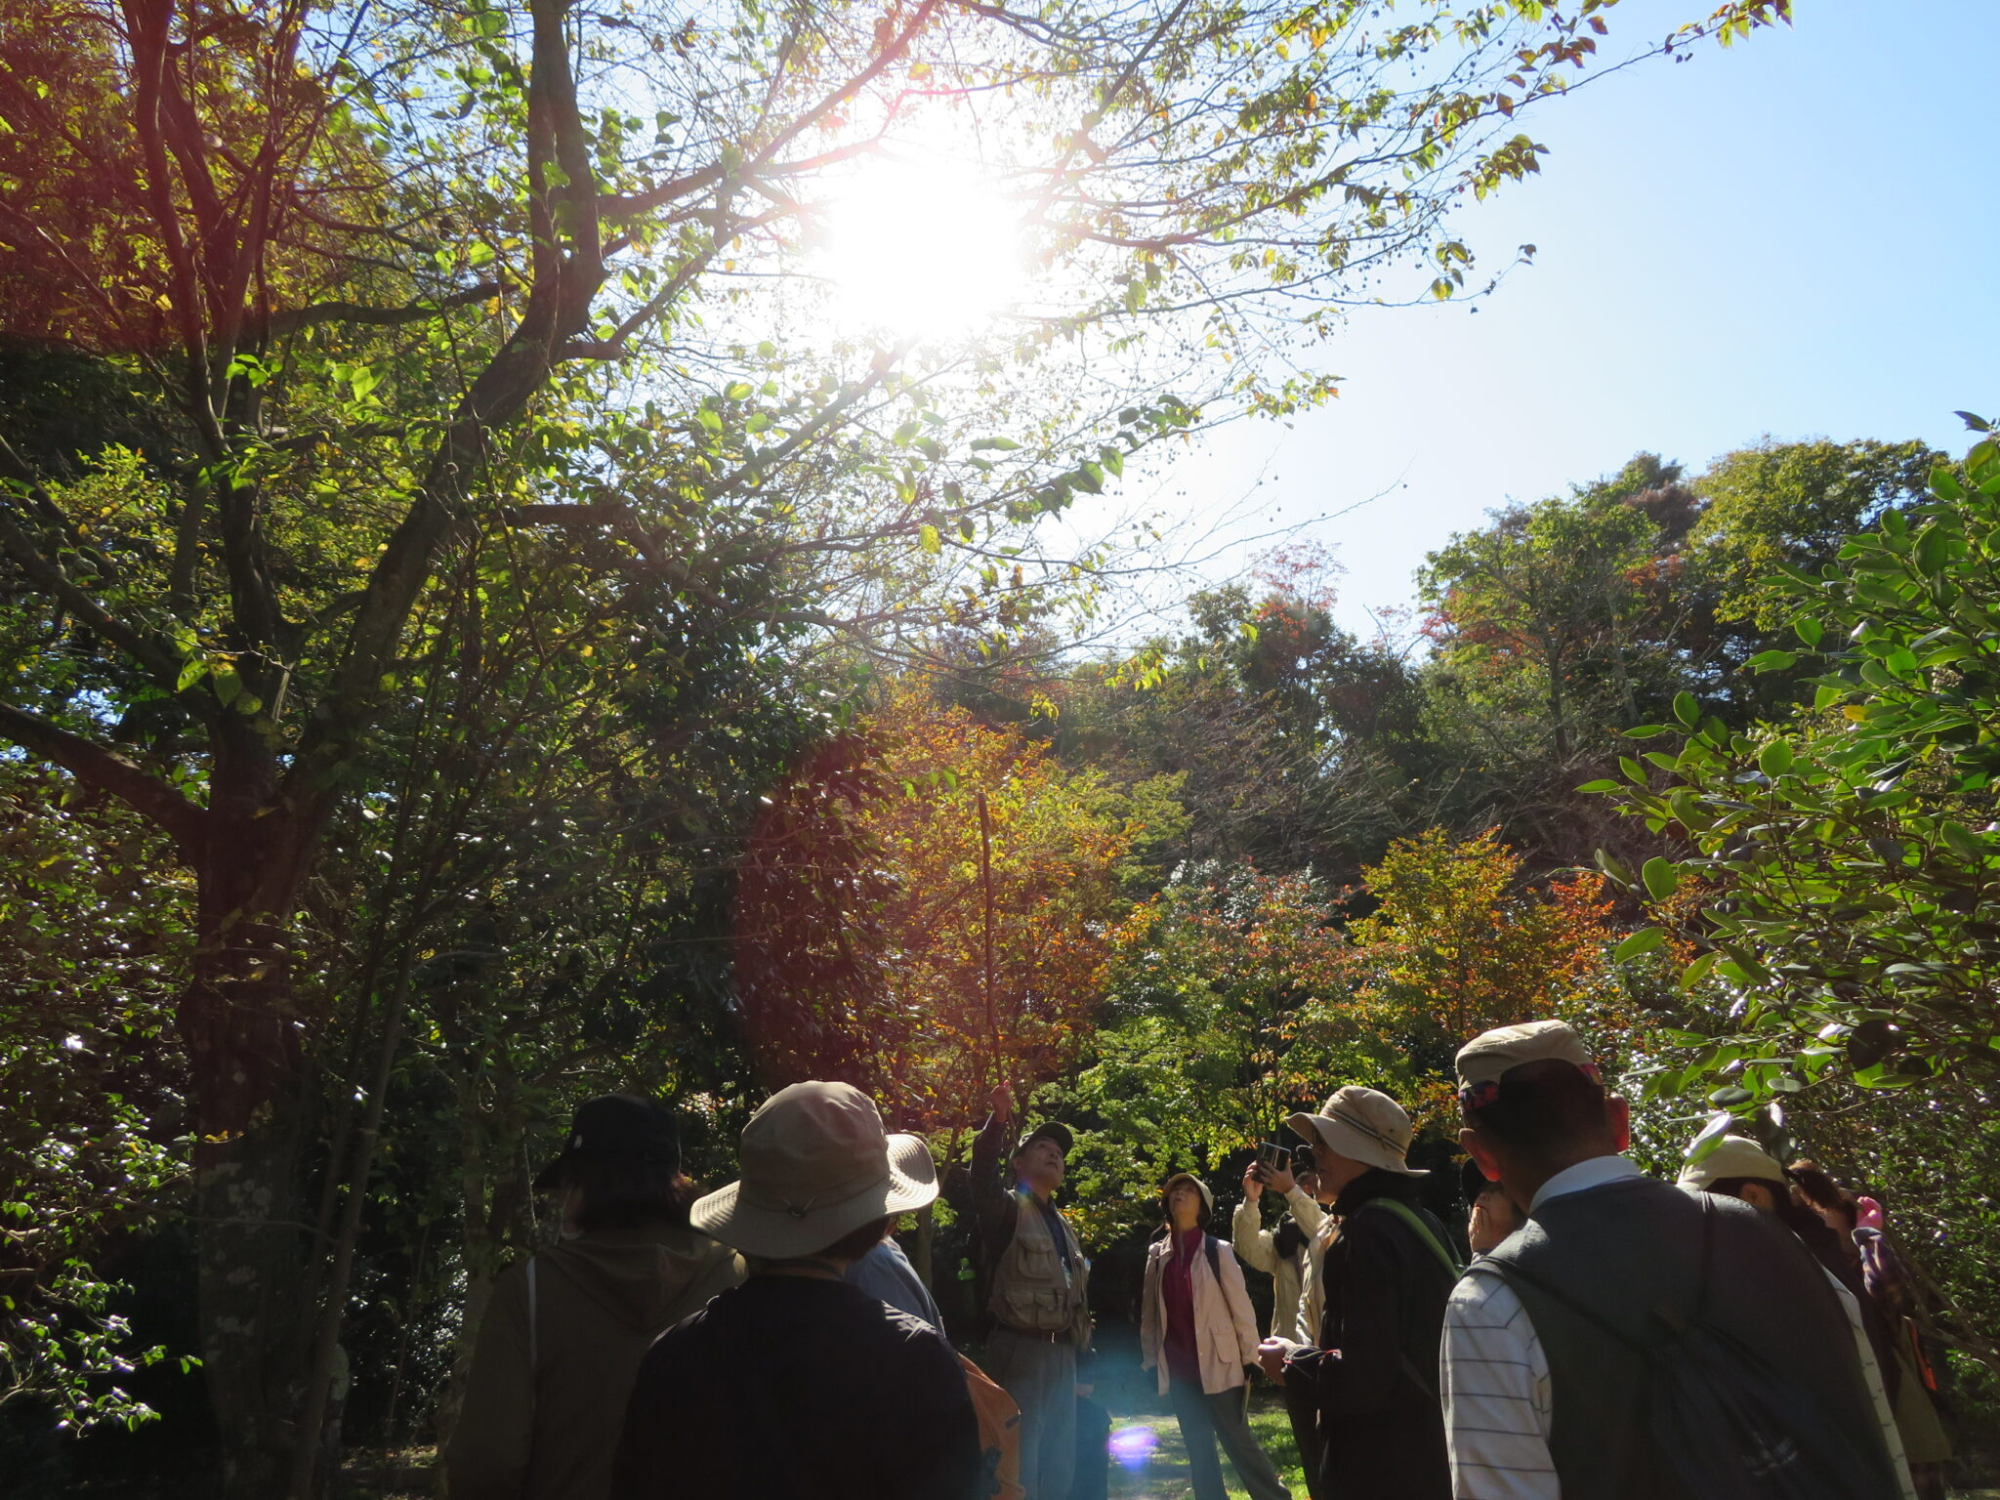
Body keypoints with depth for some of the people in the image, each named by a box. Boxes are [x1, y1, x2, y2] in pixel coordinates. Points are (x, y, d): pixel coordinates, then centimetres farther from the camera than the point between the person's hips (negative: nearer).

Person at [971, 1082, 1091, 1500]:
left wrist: (1082, 1356, 18)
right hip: (1020, 1352, -8)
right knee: (1019, 1465, -5)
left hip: (1062, 1354, 8)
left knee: (1060, 1464, 14)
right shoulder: (1008, 1210, -4)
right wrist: (998, 1121, -41)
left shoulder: (1065, 1227, 19)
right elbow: (983, 1180, -27)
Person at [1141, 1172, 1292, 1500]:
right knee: (1199, 1452, 9)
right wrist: (1148, 1359, 7)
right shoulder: (1157, 1254, 5)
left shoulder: (1217, 1251, -5)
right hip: (1179, 1370, 4)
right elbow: (1149, 1311, 10)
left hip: (1218, 1365, -4)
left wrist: (1251, 1359, -7)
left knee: (1239, 1443, 1)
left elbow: (1241, 1307, -5)